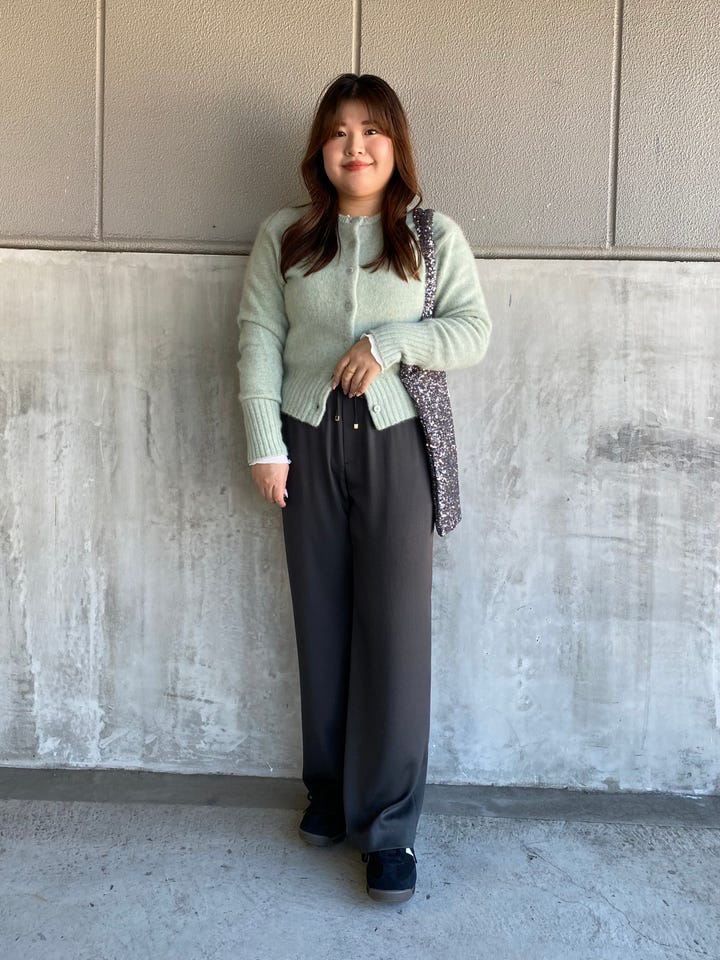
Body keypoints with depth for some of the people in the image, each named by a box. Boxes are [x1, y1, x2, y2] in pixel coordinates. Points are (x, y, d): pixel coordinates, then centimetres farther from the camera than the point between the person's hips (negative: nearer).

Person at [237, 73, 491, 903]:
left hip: (396, 442, -1)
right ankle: (329, 787, 28)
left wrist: (389, 342, -16)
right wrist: (265, 446, -6)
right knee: (321, 625, 9)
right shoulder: (282, 237, 6)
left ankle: (389, 824, 6)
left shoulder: (434, 238, 3)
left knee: (395, 632, -3)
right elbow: (258, 340, 2)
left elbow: (473, 330, -1)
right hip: (310, 441, 2)